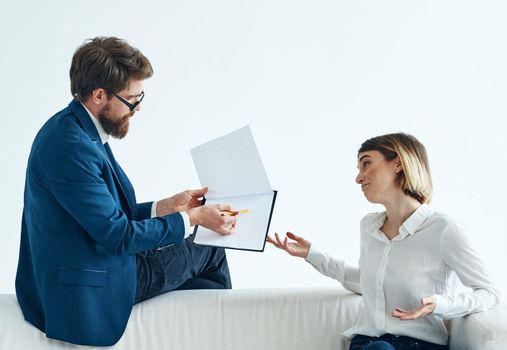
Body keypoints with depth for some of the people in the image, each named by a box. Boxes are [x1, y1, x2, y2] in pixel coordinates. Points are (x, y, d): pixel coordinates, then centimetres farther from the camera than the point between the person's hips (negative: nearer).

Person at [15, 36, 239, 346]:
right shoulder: (70, 147, -27)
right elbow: (116, 234, -24)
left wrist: (167, 206, 5)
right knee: (208, 249, 9)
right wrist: (192, 218, -16)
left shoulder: (76, 128, 5)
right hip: (92, 290, -9)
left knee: (209, 290, 12)